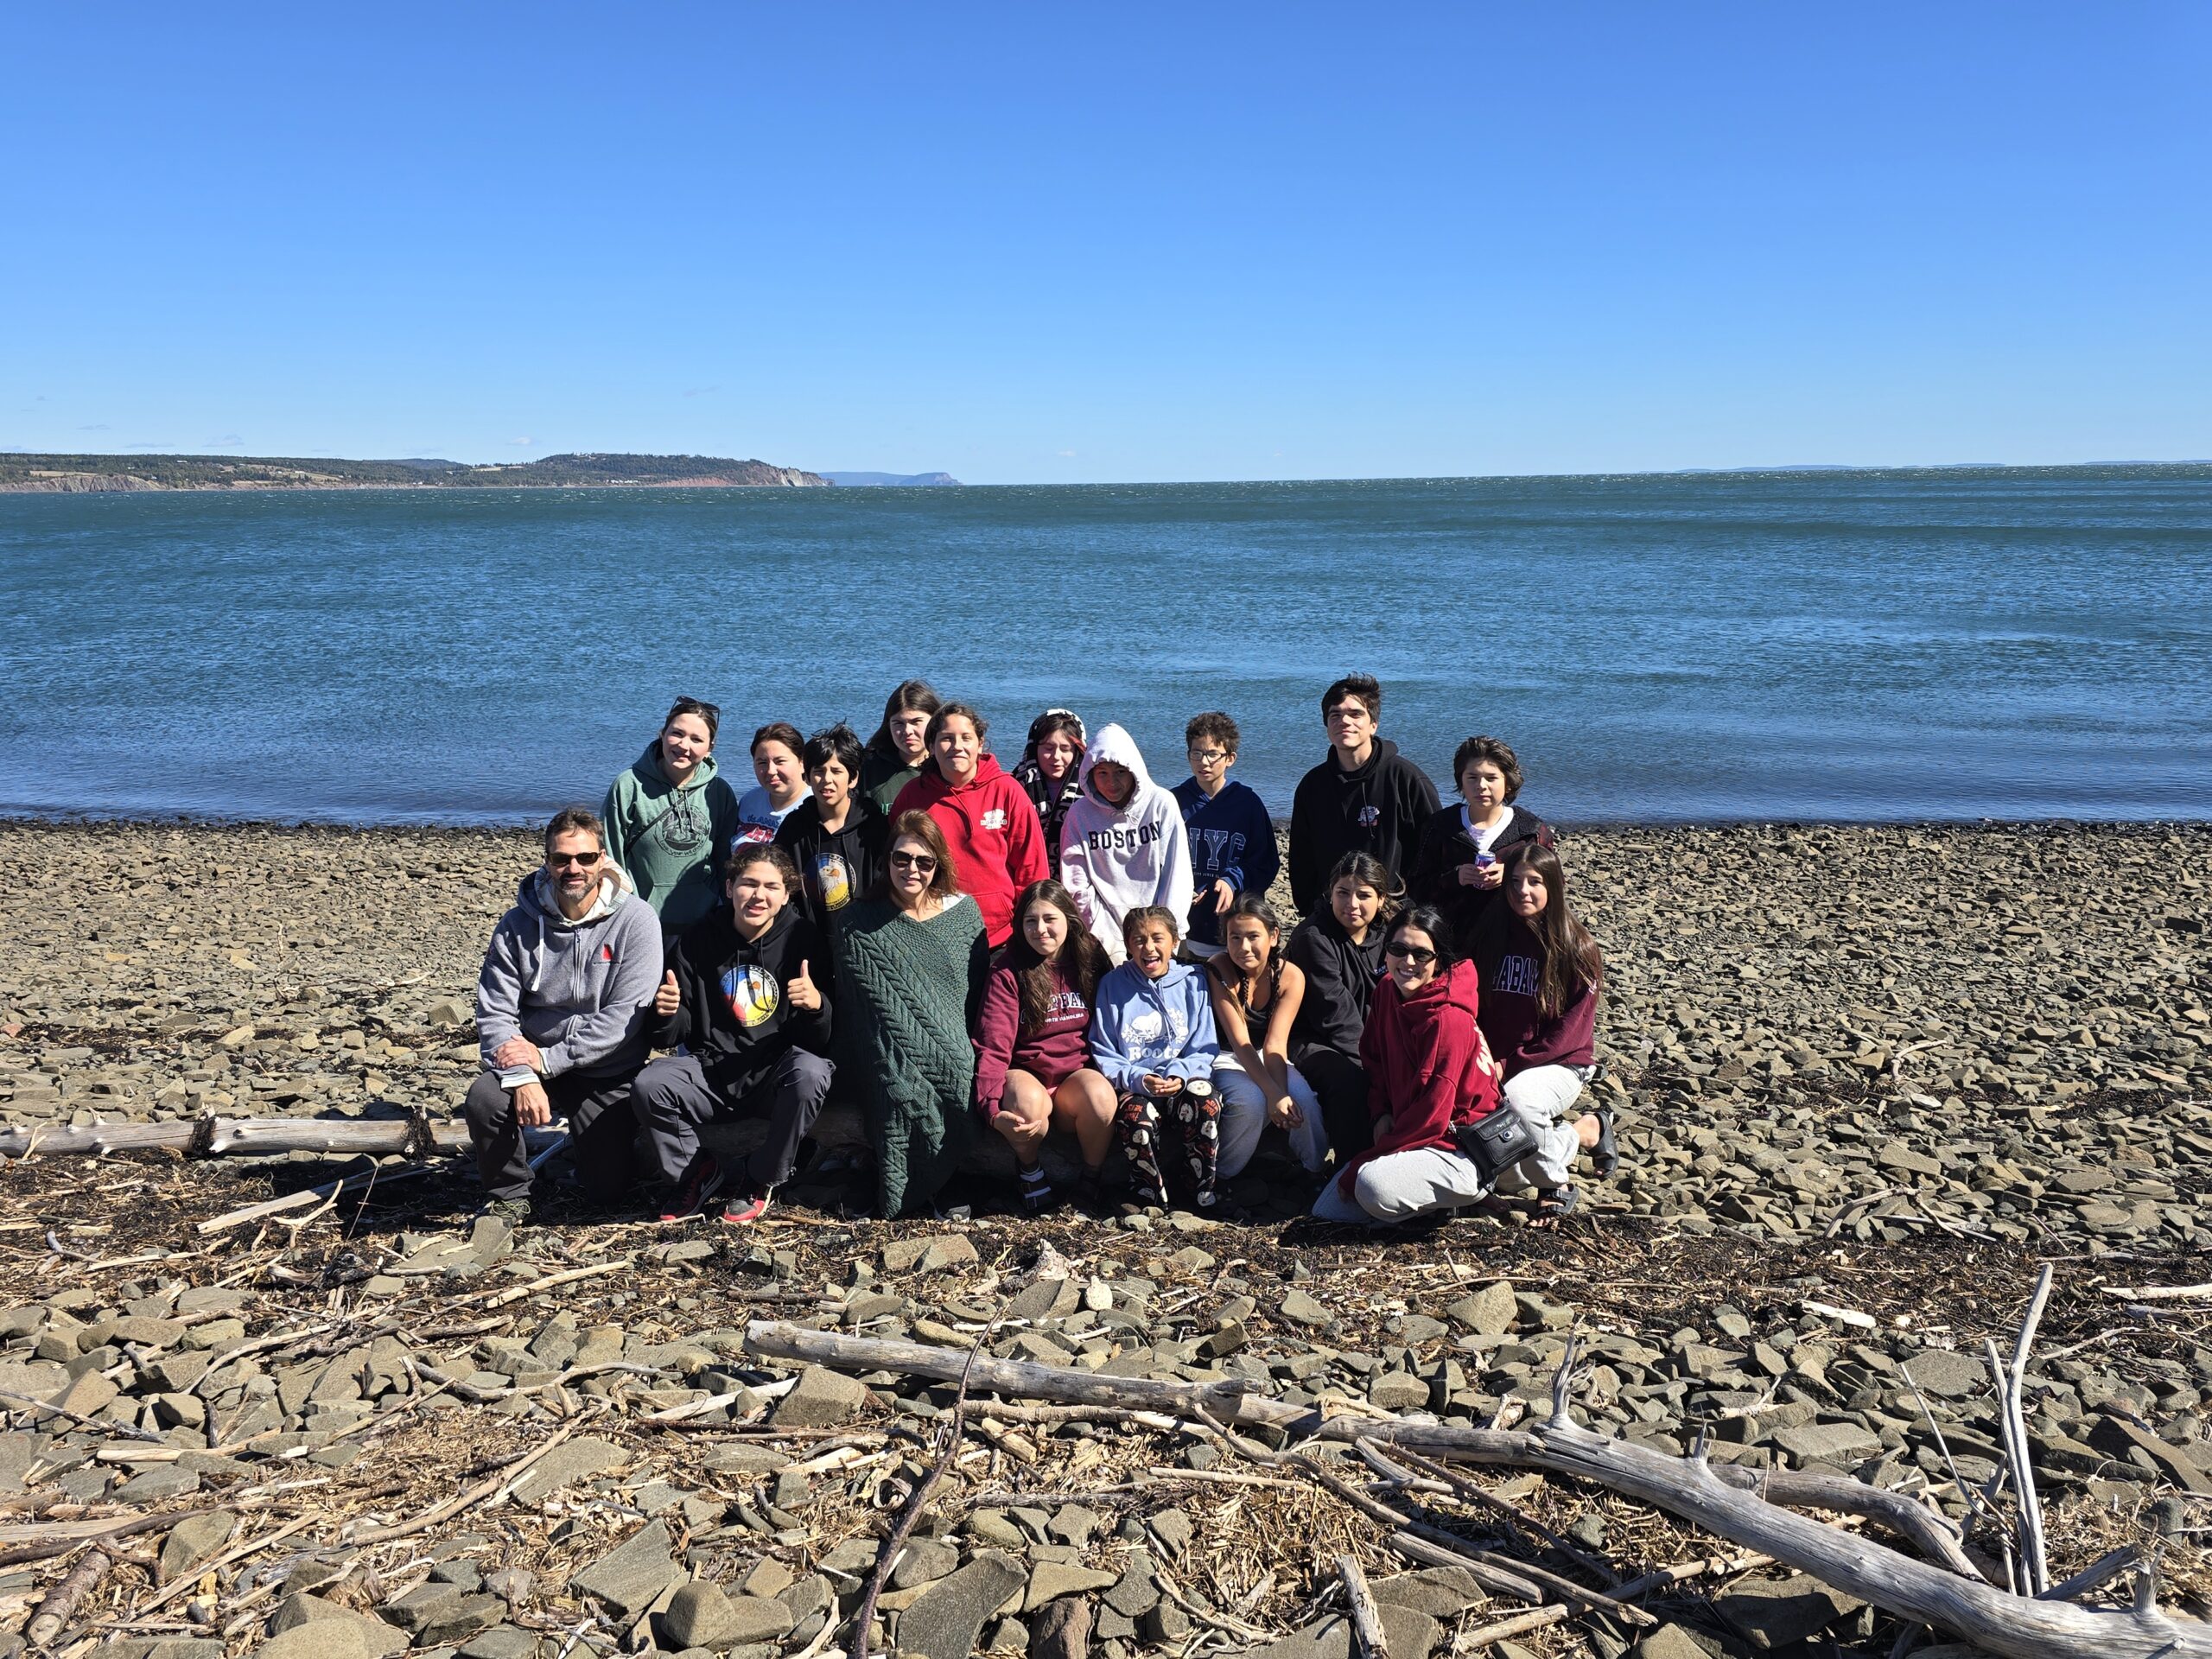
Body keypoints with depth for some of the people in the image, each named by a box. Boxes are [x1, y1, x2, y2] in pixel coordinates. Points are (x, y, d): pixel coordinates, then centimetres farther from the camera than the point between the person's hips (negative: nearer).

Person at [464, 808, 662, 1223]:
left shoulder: (635, 920, -14)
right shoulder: (519, 924, -6)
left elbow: (624, 1016, -18)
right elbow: (494, 1013, -9)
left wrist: (548, 1059, -20)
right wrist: (522, 1077, -26)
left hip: (608, 1076, -1)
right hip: (534, 1063, 1)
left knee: (609, 1189, -1)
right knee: (484, 1099, -29)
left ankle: (588, 1137, 34)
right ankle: (509, 1195, -1)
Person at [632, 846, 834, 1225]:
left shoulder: (802, 938, -4)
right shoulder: (698, 941, 2)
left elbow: (821, 1043, -7)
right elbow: (672, 1037, 6)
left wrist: (817, 1006, -29)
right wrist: (668, 1014, -18)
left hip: (775, 1075, -1)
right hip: (711, 1072, 2)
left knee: (810, 1072, -34)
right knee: (648, 1085, -26)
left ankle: (759, 1180, -9)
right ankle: (693, 1175, 3)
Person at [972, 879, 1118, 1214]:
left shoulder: (1091, 963, 6)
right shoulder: (1008, 972, -4)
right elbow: (993, 1047, -13)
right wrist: (993, 1110, -28)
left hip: (1078, 1075, 2)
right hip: (1027, 1076, -2)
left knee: (1099, 1094, -33)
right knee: (1025, 1099, -37)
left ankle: (1092, 1179, -5)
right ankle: (1029, 1169, -4)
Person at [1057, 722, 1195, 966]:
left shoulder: (1163, 804, -2)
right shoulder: (1080, 813, -1)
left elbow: (1177, 875, -1)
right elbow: (1078, 886, -3)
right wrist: (1109, 941, -8)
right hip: (1109, 938, 0)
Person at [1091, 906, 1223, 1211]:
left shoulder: (1193, 982, 7)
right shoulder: (1112, 985, 6)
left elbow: (1204, 1049, 7)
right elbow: (1103, 1054, 5)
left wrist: (1181, 1075, -14)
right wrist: (1138, 1079, -13)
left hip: (1185, 1083, 1)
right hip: (1133, 1088, -1)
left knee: (1205, 1103, -34)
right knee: (1135, 1115, -36)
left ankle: (1207, 1194, -14)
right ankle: (1151, 1196, -12)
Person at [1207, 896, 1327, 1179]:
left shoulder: (1291, 976, -12)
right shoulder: (1219, 969, -20)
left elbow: (1275, 1043, -18)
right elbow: (1240, 1041, -25)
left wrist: (1281, 1093, -36)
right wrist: (1273, 1093, -36)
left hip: (1268, 1060, 3)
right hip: (1227, 1060, -3)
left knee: (1303, 1100, -28)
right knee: (1249, 1102, -34)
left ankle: (1314, 1174, 0)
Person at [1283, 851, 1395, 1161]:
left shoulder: (1384, 936, 4)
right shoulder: (1314, 937, -15)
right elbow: (1334, 1011, -19)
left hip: (1365, 1039, 6)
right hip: (1308, 1040, -6)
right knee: (1350, 1078, -33)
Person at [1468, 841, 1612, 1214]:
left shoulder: (1577, 950, -8)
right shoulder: (1490, 937, 2)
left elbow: (1569, 1034, -11)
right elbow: (1472, 1010, 7)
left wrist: (1508, 1065, -17)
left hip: (1559, 1065, -3)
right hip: (1496, 1067, 4)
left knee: (1519, 1098, -39)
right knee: (1503, 1177, -18)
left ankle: (1556, 1180, -8)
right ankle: (1587, 1130, 11)